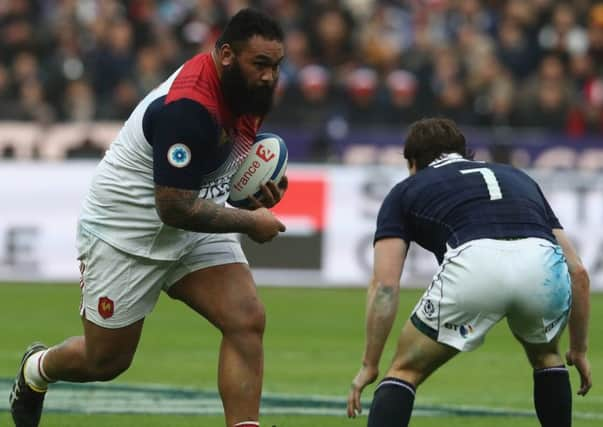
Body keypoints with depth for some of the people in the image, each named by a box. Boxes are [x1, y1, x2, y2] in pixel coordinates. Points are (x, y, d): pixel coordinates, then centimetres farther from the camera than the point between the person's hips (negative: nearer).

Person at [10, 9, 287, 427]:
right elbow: (174, 207, -30)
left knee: (247, 321, -15)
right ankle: (38, 368, 44)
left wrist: (258, 193, -4)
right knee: (106, 361, 10)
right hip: (127, 232, -7)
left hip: (195, 230, 7)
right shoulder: (189, 108, -32)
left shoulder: (247, 91, -3)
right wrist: (250, 222, -20)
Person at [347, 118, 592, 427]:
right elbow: (577, 271, 34)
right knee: (546, 356, 36)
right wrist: (579, 349, 43)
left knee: (405, 371, 18)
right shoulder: (517, 178, 39)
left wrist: (369, 365, 23)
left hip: (474, 266, -3)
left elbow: (384, 285, 17)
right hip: (544, 269, 3)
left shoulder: (407, 191, 31)